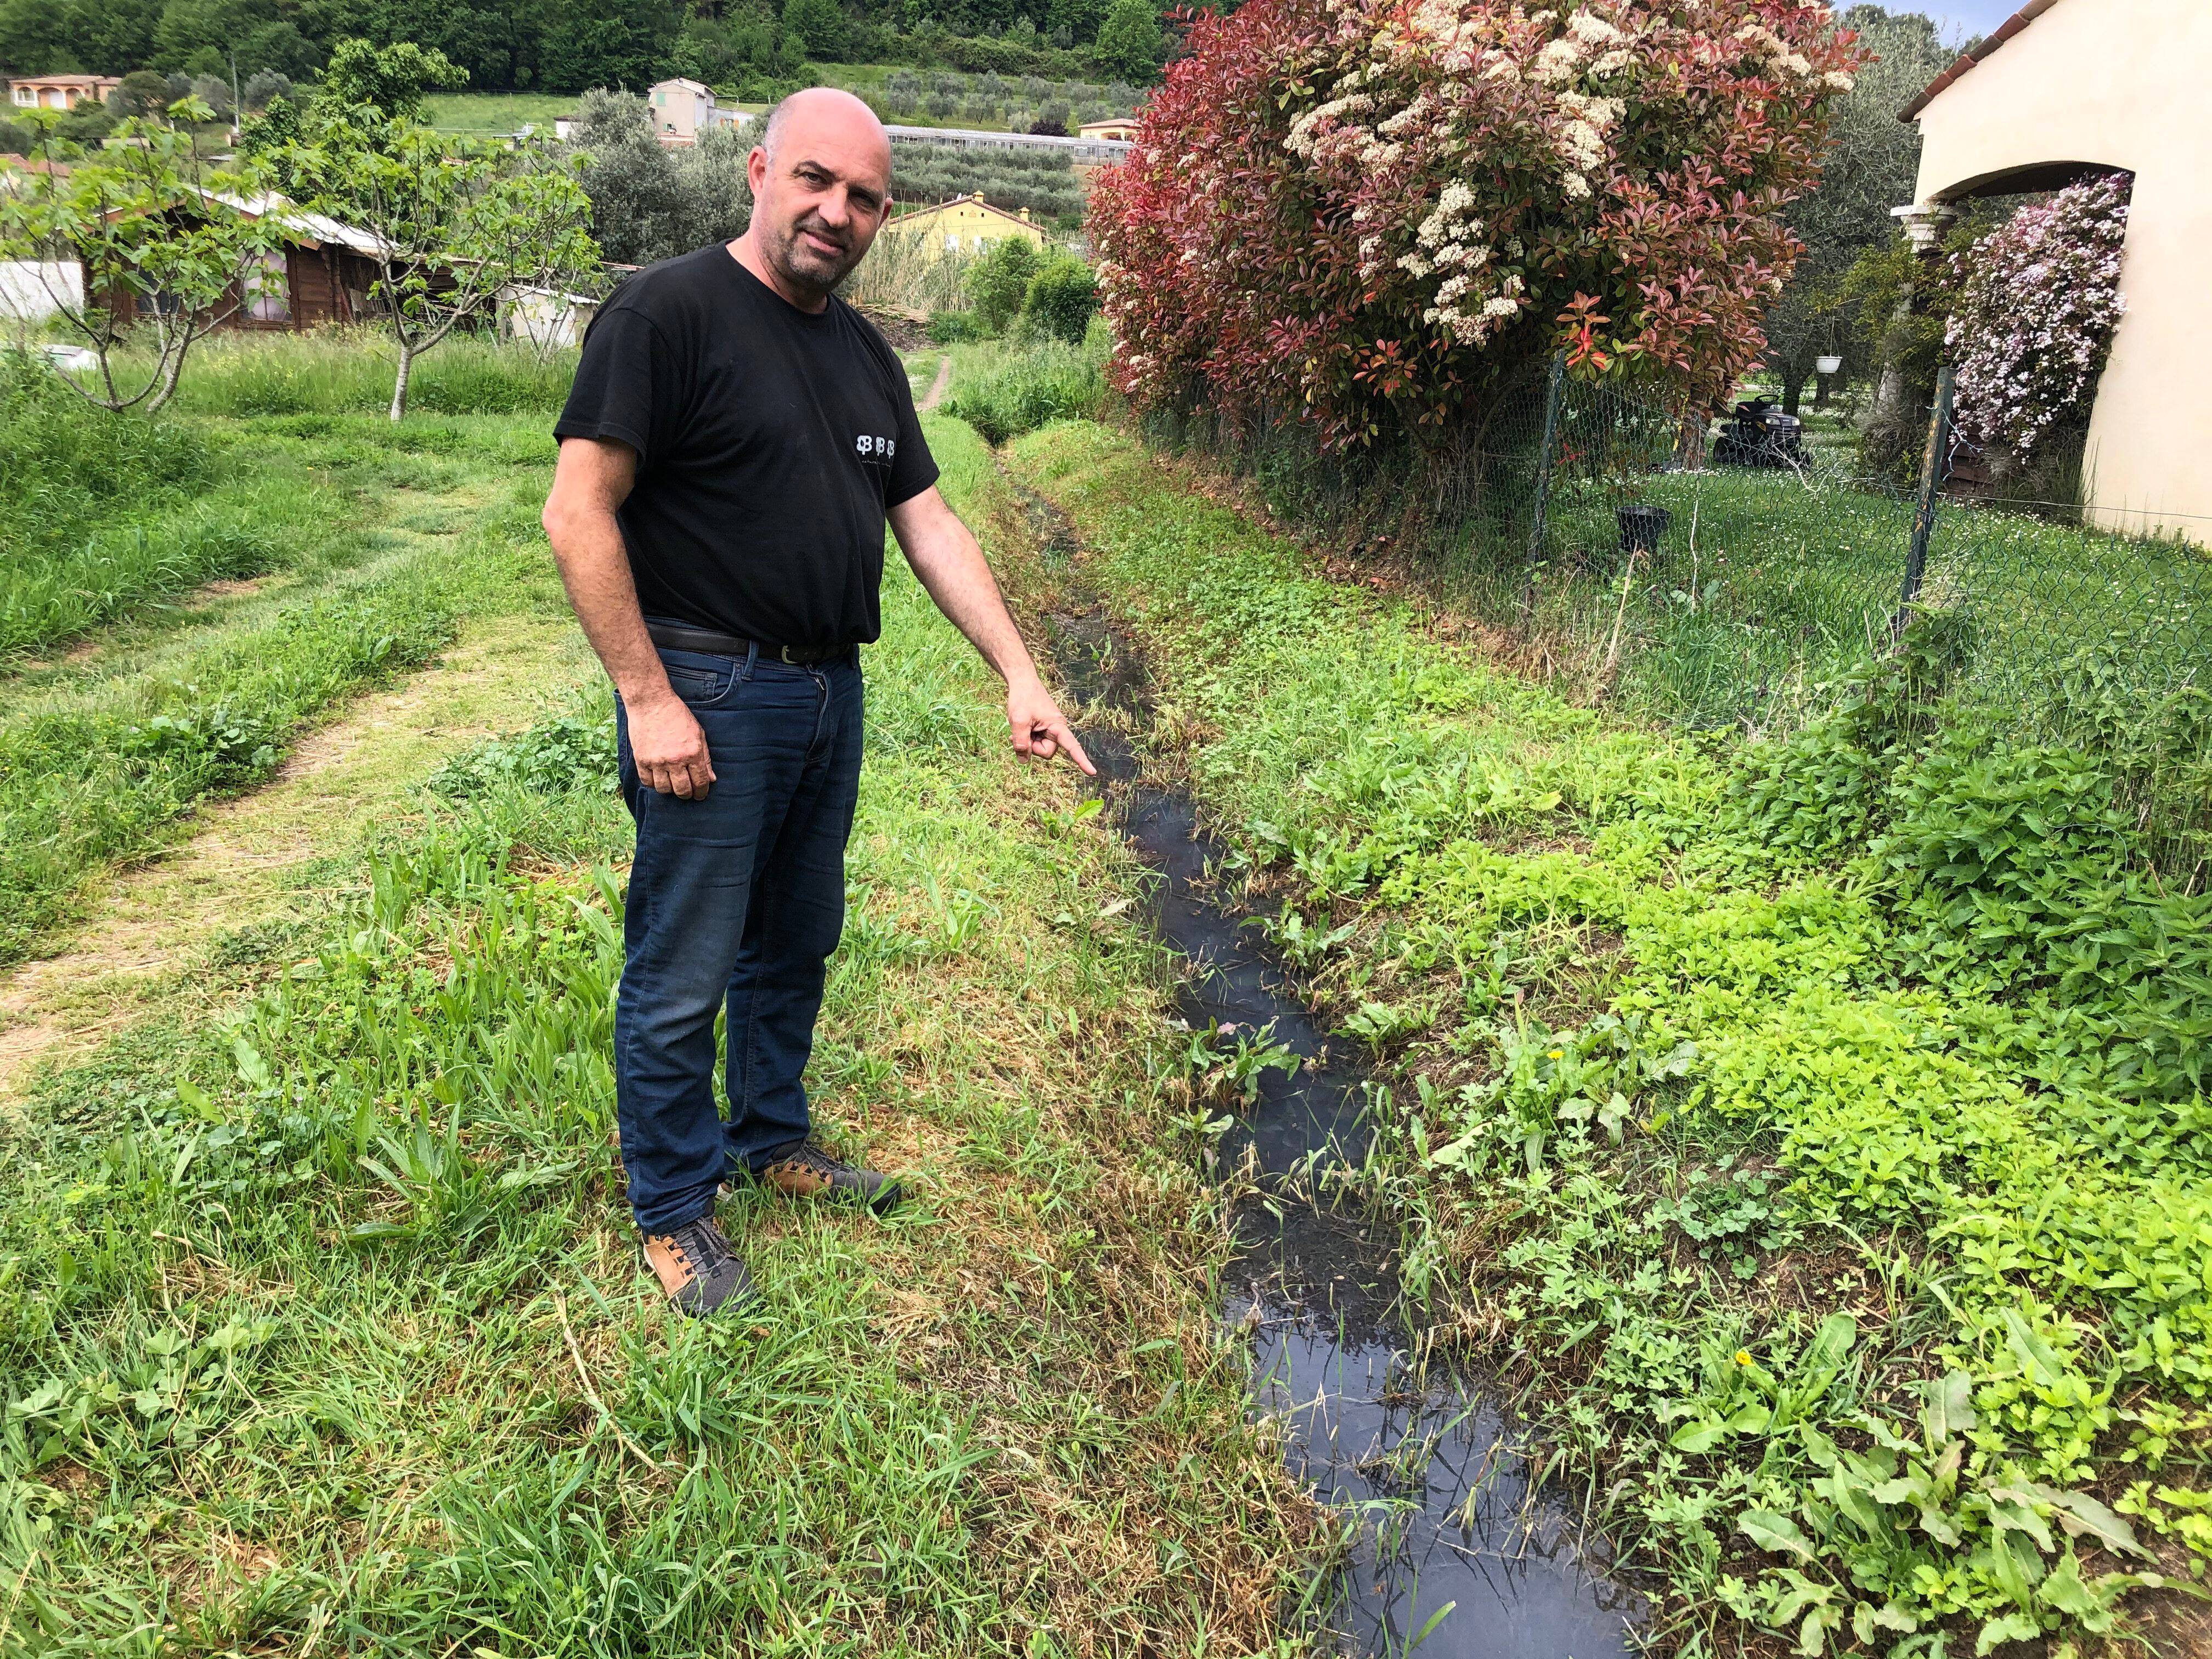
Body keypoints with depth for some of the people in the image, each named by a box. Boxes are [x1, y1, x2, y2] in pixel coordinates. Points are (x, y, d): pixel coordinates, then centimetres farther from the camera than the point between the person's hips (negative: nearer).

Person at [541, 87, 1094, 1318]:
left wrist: (1022, 677, 5)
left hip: (830, 694, 8)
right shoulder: (670, 313, -10)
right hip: (709, 696, -7)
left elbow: (931, 523, 12)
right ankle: (675, 1212, 21)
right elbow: (579, 514, -14)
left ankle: (774, 1142, 38)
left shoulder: (865, 356, 13)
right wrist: (649, 699, -19)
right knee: (683, 975, 2)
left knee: (796, 945, 19)